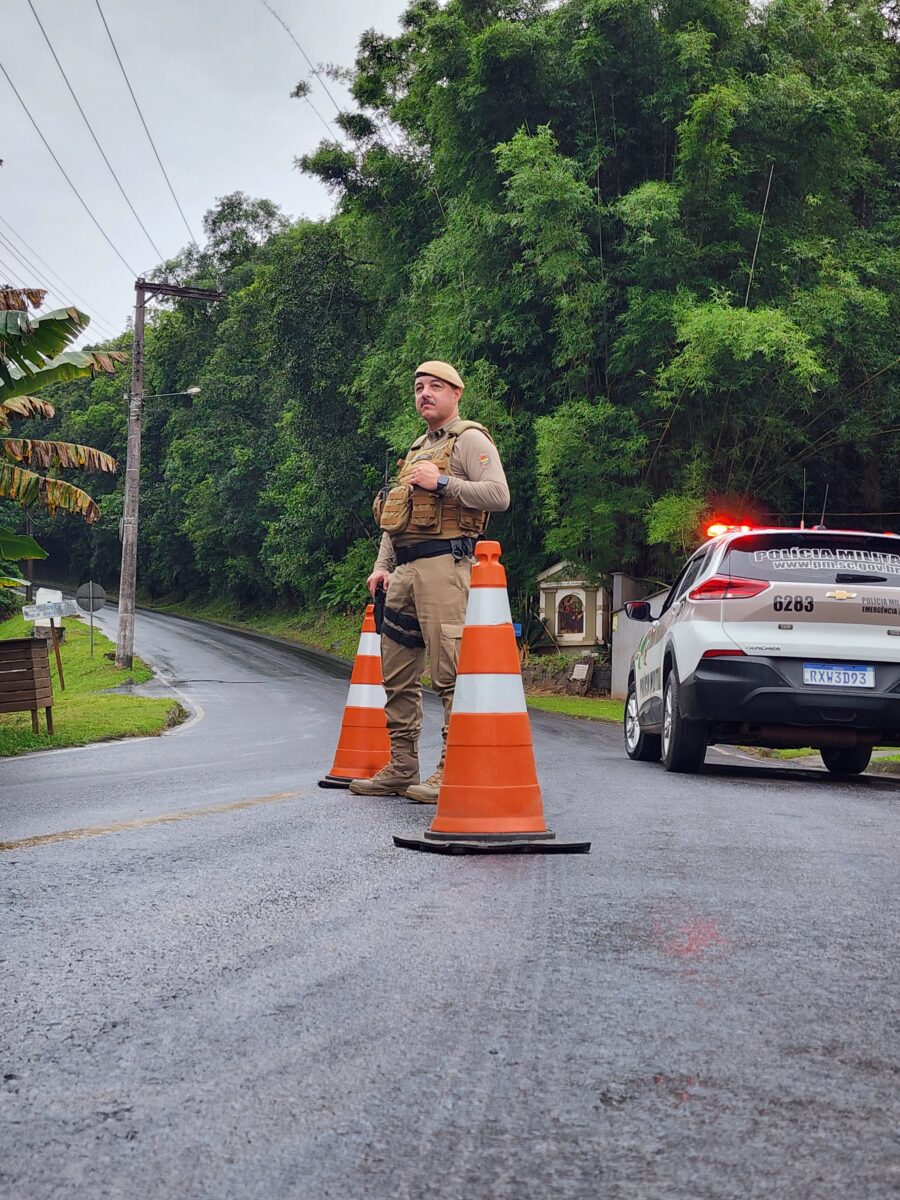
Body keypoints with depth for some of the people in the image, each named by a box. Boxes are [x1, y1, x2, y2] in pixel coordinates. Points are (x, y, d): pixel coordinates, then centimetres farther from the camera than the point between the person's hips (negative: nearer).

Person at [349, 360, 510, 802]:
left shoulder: (469, 439, 0)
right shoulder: (416, 450, 26)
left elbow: (499, 495, -14)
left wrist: (442, 483, -15)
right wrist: (381, 565, 18)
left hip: (442, 563, -9)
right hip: (403, 570, 9)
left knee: (450, 671, -12)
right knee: (396, 674, 10)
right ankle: (401, 770, 18)